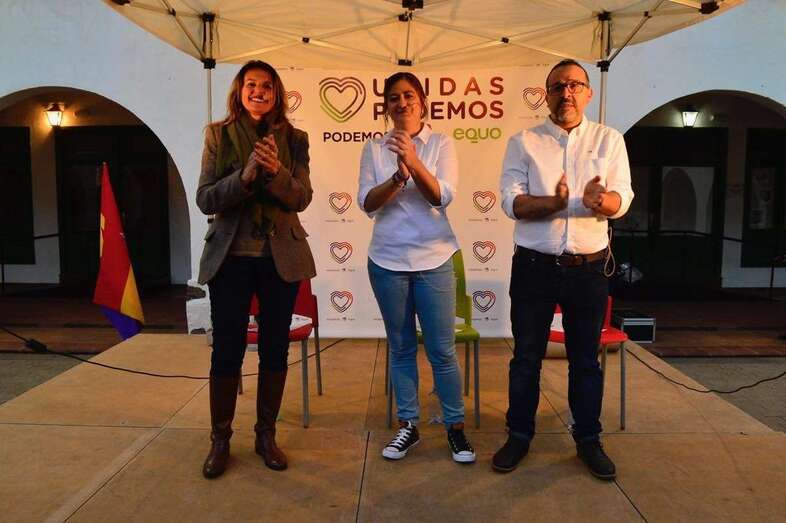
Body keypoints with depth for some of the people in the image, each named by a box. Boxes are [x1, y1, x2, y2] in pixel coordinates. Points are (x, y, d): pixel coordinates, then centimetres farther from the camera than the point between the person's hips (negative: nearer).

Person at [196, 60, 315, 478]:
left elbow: (301, 198, -5)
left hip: (281, 258, 1)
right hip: (230, 257, -1)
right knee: (226, 350, 4)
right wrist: (244, 175, -21)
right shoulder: (218, 135, 2)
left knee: (275, 349, 9)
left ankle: (266, 435, 25)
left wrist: (275, 170, -24)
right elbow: (204, 200, -5)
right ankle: (219, 440, 21)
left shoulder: (293, 139, 4)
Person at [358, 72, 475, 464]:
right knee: (401, 348, 11)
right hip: (388, 260, 2)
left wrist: (413, 161, -26)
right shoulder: (375, 149, 4)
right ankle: (407, 425, 24)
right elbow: (367, 203, -5)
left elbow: (442, 197, -11)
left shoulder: (441, 144, 1)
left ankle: (455, 427, 19)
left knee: (442, 350, 3)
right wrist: (398, 176, -22)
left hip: (433, 260, -1)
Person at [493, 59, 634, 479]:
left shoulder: (609, 140, 4)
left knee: (586, 359, 13)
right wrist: (554, 202, -28)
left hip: (588, 268, 1)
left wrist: (601, 200, -30)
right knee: (526, 357, 9)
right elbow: (511, 201, -10)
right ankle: (519, 436, 26)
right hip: (534, 266, -1)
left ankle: (588, 439, 30)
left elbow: (622, 199, -6)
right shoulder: (523, 142, 1)